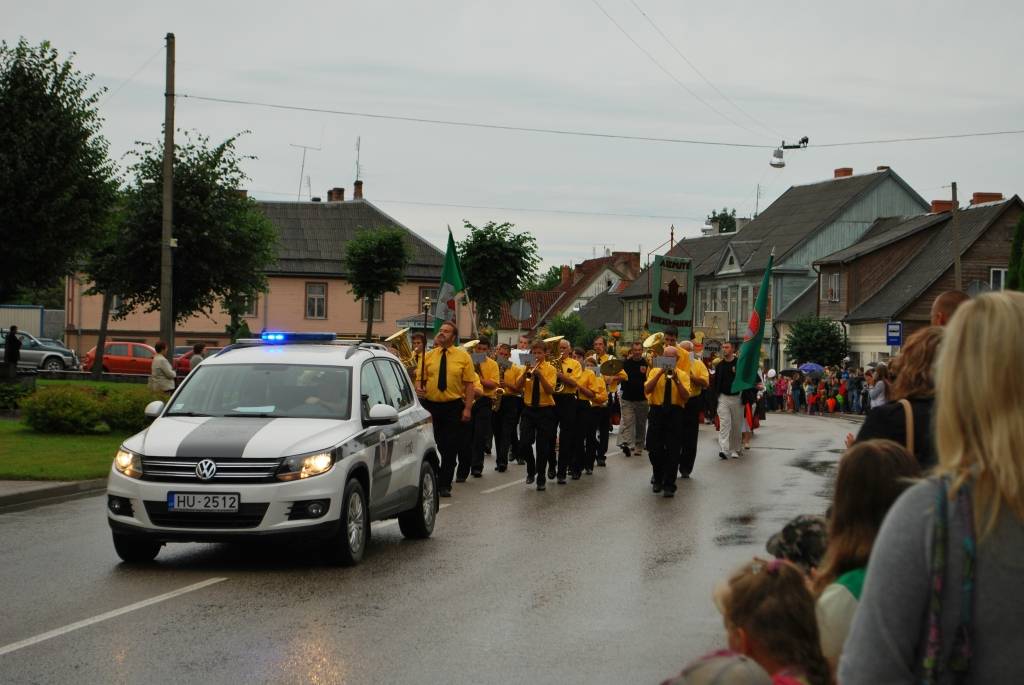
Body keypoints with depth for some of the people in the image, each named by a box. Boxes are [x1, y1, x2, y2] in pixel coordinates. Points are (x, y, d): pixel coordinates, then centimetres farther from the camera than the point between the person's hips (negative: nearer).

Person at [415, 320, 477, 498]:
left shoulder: (463, 357, 0)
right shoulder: (428, 356, 7)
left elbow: (469, 384, -2)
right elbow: (420, 379, 8)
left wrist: (468, 408, -9)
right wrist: (418, 389, -15)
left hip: (454, 407, -2)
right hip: (431, 406, 2)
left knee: (450, 449, 0)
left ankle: (444, 486, 7)